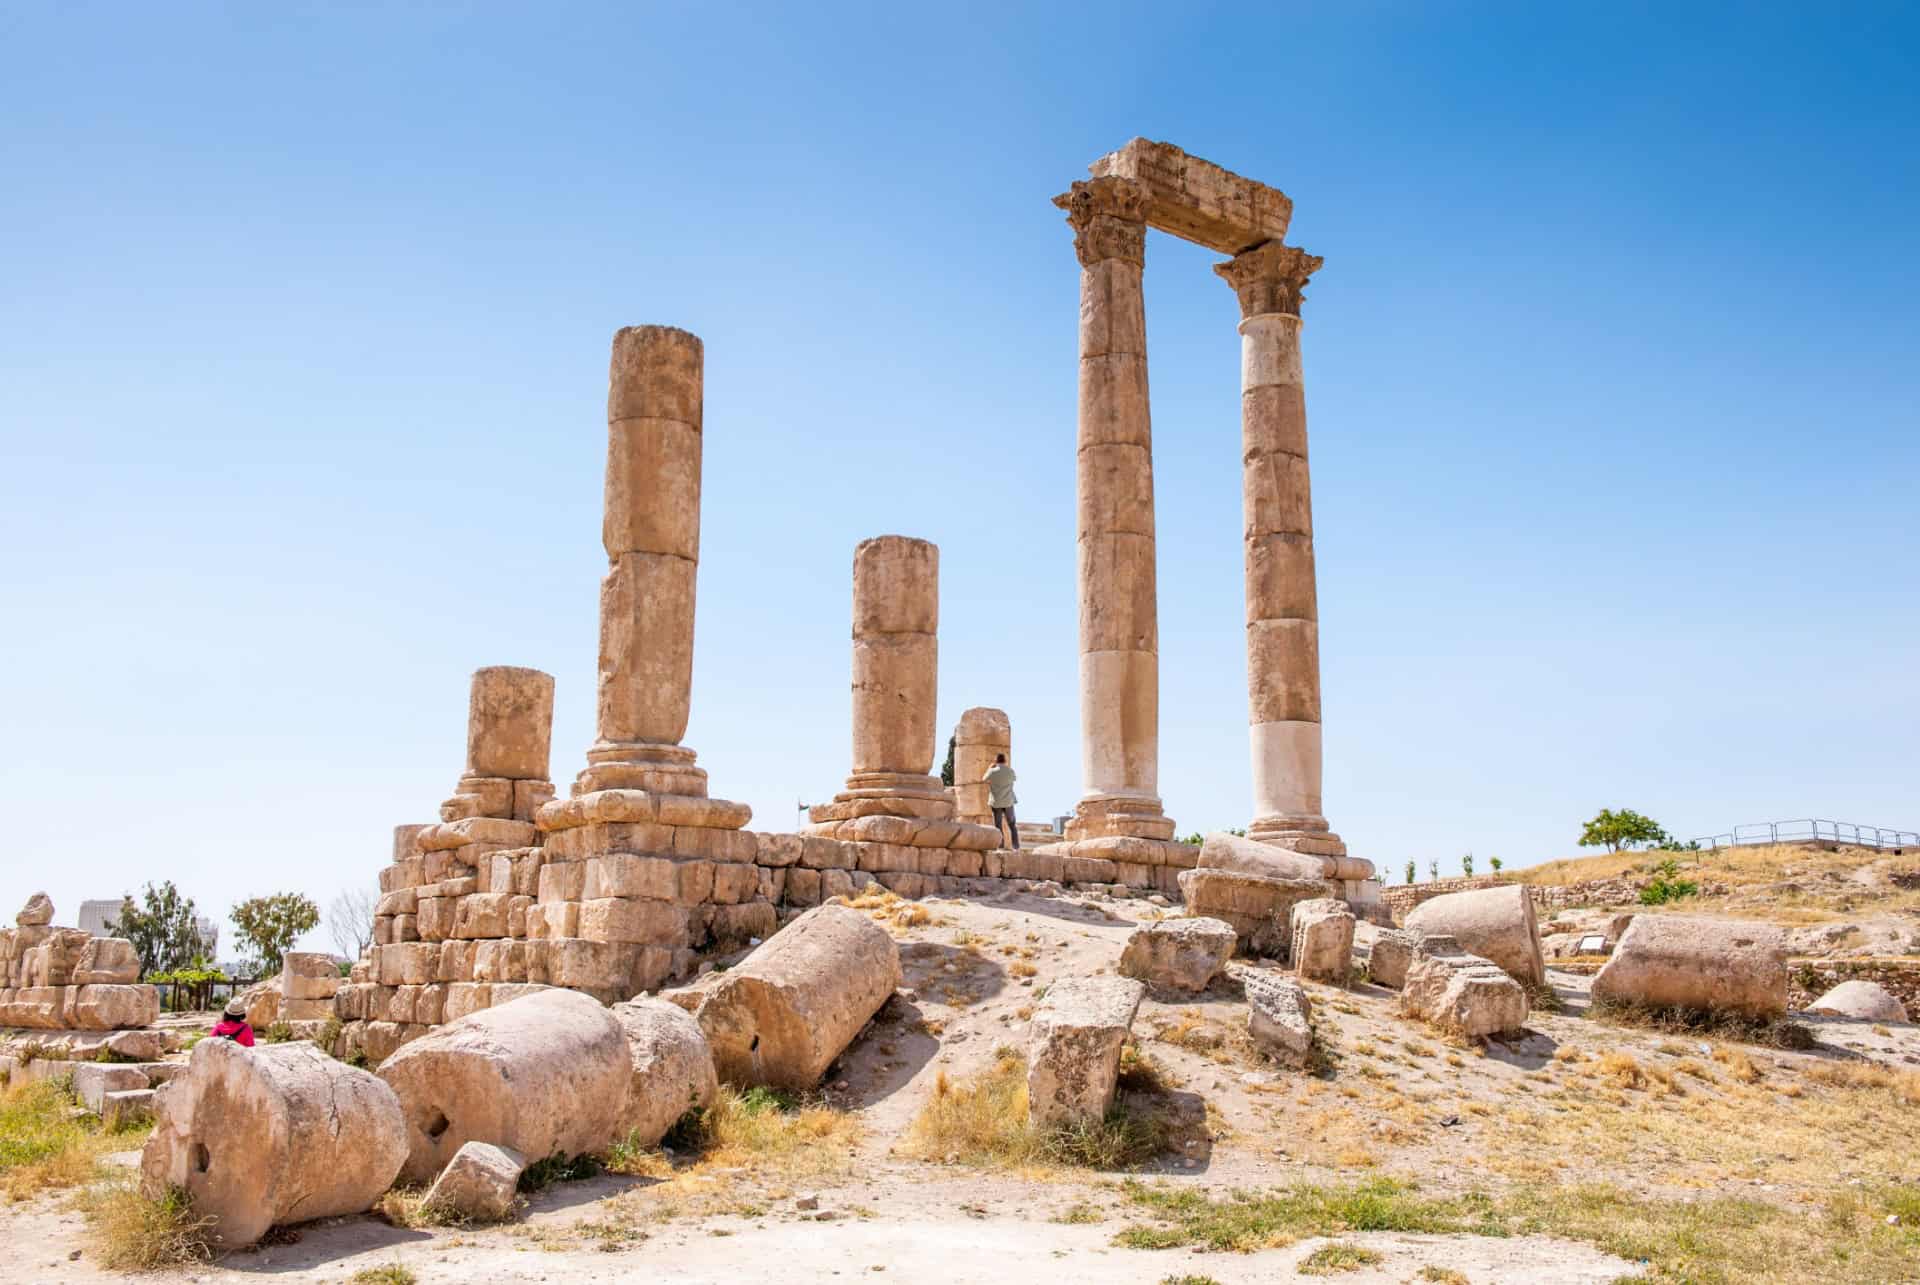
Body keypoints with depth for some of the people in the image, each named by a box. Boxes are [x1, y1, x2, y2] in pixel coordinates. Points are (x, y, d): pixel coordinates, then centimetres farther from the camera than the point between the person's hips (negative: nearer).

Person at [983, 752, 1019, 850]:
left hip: (996, 802, -1)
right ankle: (1016, 847, 3)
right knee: (1012, 825, 11)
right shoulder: (1011, 771, -2)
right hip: (1008, 802, 1)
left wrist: (990, 768, 24)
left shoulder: (992, 771, -8)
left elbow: (985, 780, 12)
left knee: (997, 826, 2)